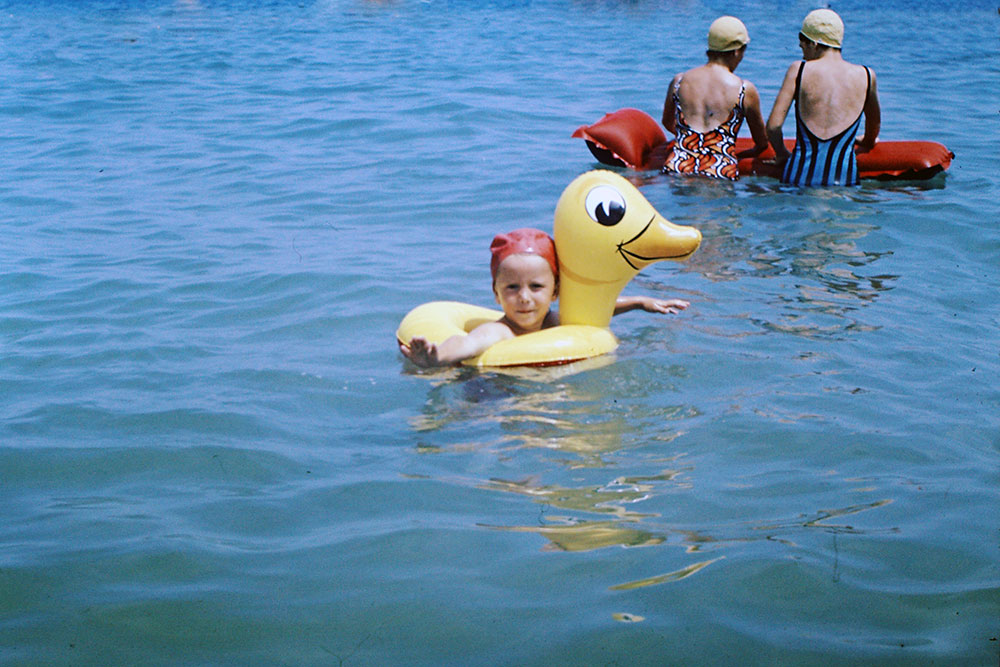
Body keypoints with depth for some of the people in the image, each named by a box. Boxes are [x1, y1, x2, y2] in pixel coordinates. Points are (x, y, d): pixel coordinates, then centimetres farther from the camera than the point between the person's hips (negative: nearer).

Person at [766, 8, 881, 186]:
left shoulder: (798, 70, 2)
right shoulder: (866, 76, 6)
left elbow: (773, 126, -2)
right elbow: (875, 123, 24)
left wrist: (782, 154, 17)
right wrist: (867, 143, 45)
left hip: (799, 178, -1)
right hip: (843, 179, 1)